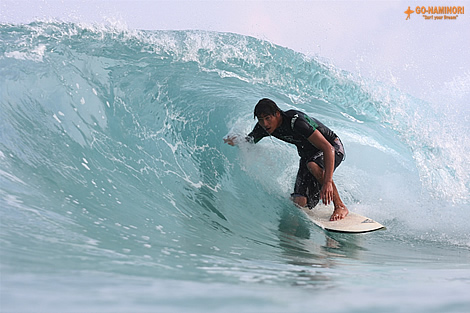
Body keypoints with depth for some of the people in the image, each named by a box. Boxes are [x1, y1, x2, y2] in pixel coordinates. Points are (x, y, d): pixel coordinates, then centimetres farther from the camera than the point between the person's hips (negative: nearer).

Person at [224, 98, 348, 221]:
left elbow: (328, 148, -40)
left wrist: (328, 182, -50)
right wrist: (235, 141, -23)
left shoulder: (296, 121, -35)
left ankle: (340, 206, -21)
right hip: (307, 154, 6)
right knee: (299, 202, -9)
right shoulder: (263, 126, -15)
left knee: (313, 166, -40)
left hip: (333, 147, -6)